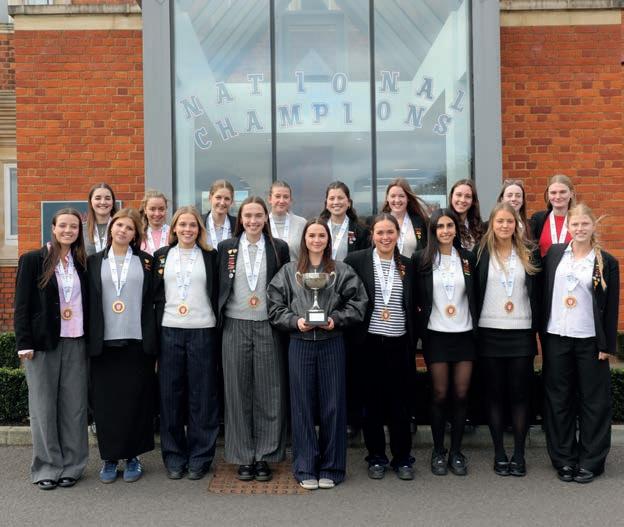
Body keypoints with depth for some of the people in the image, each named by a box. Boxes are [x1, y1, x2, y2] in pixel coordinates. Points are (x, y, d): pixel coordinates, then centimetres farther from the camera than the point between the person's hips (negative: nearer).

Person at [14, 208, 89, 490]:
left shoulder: (81, 263, 10)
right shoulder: (32, 260, 0)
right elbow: (22, 305, -3)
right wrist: (24, 343, -10)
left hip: (75, 342, 3)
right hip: (43, 342, -3)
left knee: (74, 406, 4)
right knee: (44, 406, 4)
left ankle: (71, 466, 16)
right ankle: (47, 467, 15)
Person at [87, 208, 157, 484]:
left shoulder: (145, 261, 7)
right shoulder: (95, 261, 9)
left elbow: (152, 300, 3)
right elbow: (89, 302, 7)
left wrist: (153, 342, -3)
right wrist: (90, 340, 0)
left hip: (137, 341, -1)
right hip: (104, 342, 1)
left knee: (136, 401, 2)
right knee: (106, 402, 3)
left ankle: (132, 456, 16)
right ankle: (109, 458, 16)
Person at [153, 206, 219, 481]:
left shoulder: (210, 256, 6)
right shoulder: (161, 256, 9)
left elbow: (217, 293, 5)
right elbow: (154, 294, 10)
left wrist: (217, 328, -4)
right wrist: (153, 331, 2)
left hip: (203, 331, -1)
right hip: (169, 331, 1)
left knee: (202, 396, 3)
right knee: (170, 395, 5)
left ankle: (200, 458, 14)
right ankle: (174, 457, 17)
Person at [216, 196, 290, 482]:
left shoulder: (279, 248, 3)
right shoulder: (226, 247, 5)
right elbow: (219, 287, 7)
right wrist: (218, 319, 1)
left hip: (268, 327, 0)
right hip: (235, 327, 1)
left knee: (268, 392, 3)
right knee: (238, 392, 6)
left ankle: (264, 456, 15)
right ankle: (243, 457, 17)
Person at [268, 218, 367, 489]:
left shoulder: (342, 271, 4)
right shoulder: (289, 271, 7)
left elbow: (357, 302, 1)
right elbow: (275, 306, 4)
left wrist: (336, 319, -11)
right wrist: (295, 321, -11)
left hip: (331, 343, 0)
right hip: (300, 344, 1)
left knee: (332, 405, 4)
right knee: (302, 406, 5)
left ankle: (330, 468, 17)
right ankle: (305, 468, 16)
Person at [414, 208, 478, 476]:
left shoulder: (467, 257, 5)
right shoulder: (422, 259, -1)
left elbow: (476, 294, 10)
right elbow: (415, 296, 3)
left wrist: (477, 324, 4)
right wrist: (420, 325, -2)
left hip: (464, 333, 2)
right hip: (436, 334, -2)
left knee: (461, 394, 4)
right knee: (439, 394, 2)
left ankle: (456, 451, 17)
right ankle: (438, 451, 17)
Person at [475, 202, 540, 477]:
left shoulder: (528, 254, 5)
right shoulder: (480, 253, 0)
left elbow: (536, 293, 6)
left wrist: (537, 328, 0)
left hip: (521, 332, 1)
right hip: (490, 332, -1)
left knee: (520, 393, 4)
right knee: (494, 393, 6)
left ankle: (519, 453, 15)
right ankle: (499, 453, 16)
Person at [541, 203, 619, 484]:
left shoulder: (607, 262, -1)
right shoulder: (554, 253, 5)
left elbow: (611, 308, 0)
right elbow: (543, 292, 7)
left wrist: (608, 345, -4)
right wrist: (541, 333, 3)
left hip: (590, 341, -2)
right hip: (556, 338, 2)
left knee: (594, 401, 6)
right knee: (559, 399, 8)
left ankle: (590, 461, 18)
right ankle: (564, 458, 20)